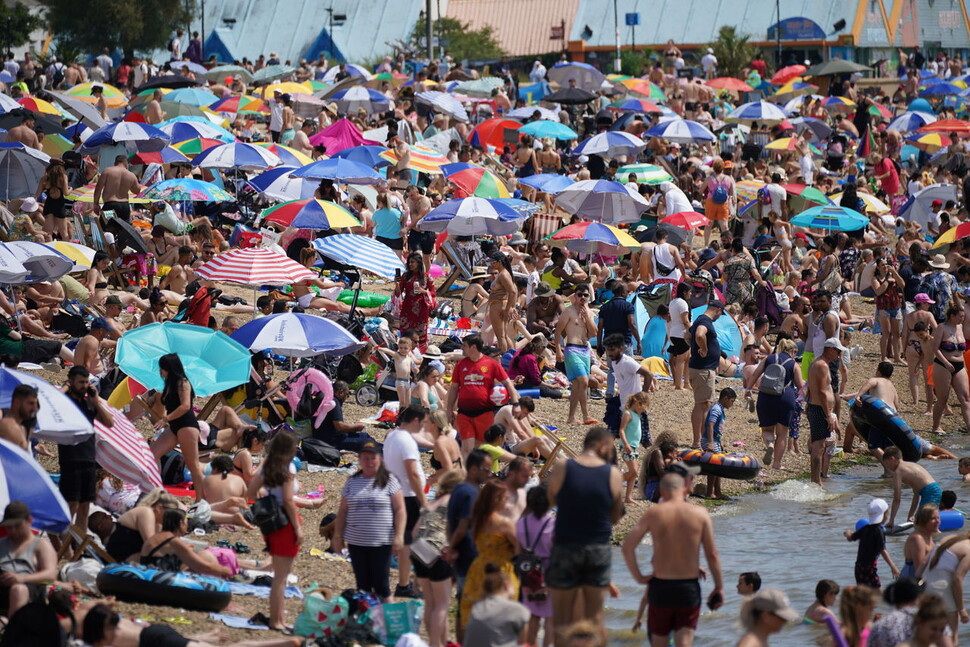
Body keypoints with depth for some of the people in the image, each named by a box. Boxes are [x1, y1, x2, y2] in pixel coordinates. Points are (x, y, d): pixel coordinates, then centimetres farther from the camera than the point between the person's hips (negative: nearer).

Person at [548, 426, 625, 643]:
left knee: (562, 617, 6)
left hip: (565, 548, -1)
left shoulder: (563, 469, -8)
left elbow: (550, 501, 5)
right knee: (595, 617, 10)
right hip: (599, 550, 1)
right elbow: (615, 517, 3)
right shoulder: (613, 474, -5)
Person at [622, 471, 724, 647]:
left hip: (661, 586, 0)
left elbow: (628, 546, -6)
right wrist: (719, 587, 6)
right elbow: (712, 554, -2)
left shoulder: (653, 513, -2)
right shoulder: (700, 514, -2)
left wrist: (639, 577, 2)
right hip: (689, 587, 0)